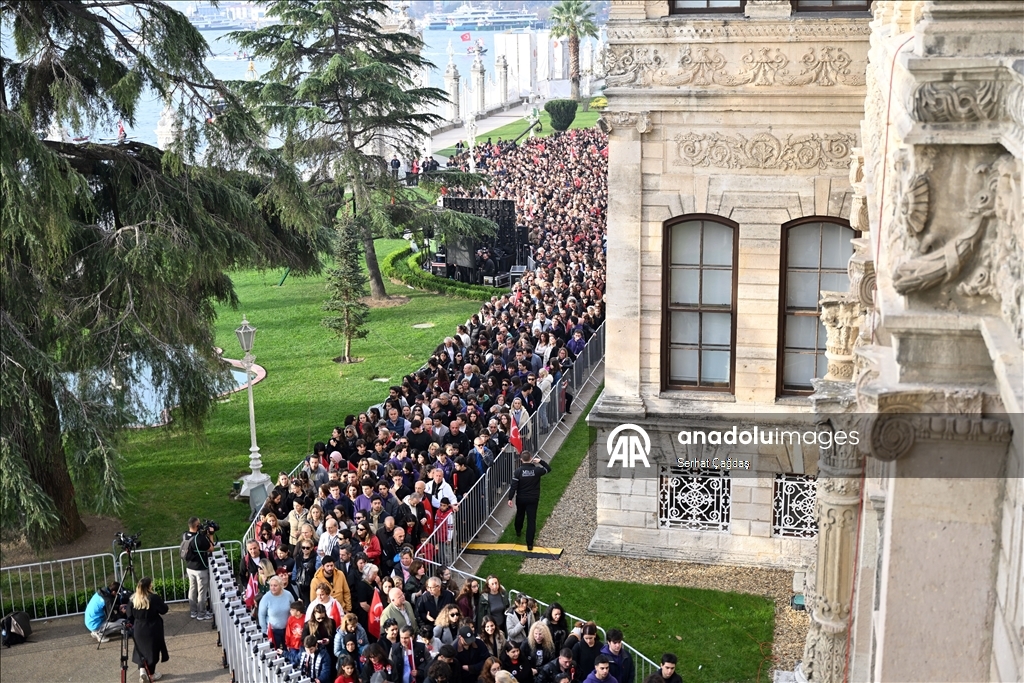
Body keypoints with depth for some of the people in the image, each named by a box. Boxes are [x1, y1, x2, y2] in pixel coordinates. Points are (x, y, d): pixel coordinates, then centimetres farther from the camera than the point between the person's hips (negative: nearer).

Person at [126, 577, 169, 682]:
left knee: (142, 650, 20)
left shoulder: (133, 598, -2)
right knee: (152, 651, 10)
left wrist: (134, 625, 17)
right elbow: (164, 610, -7)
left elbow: (129, 615, 4)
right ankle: (151, 674, 20)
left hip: (138, 630, 4)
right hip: (152, 630, -4)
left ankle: (142, 670, 4)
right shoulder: (154, 598, -18)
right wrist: (161, 603, 9)